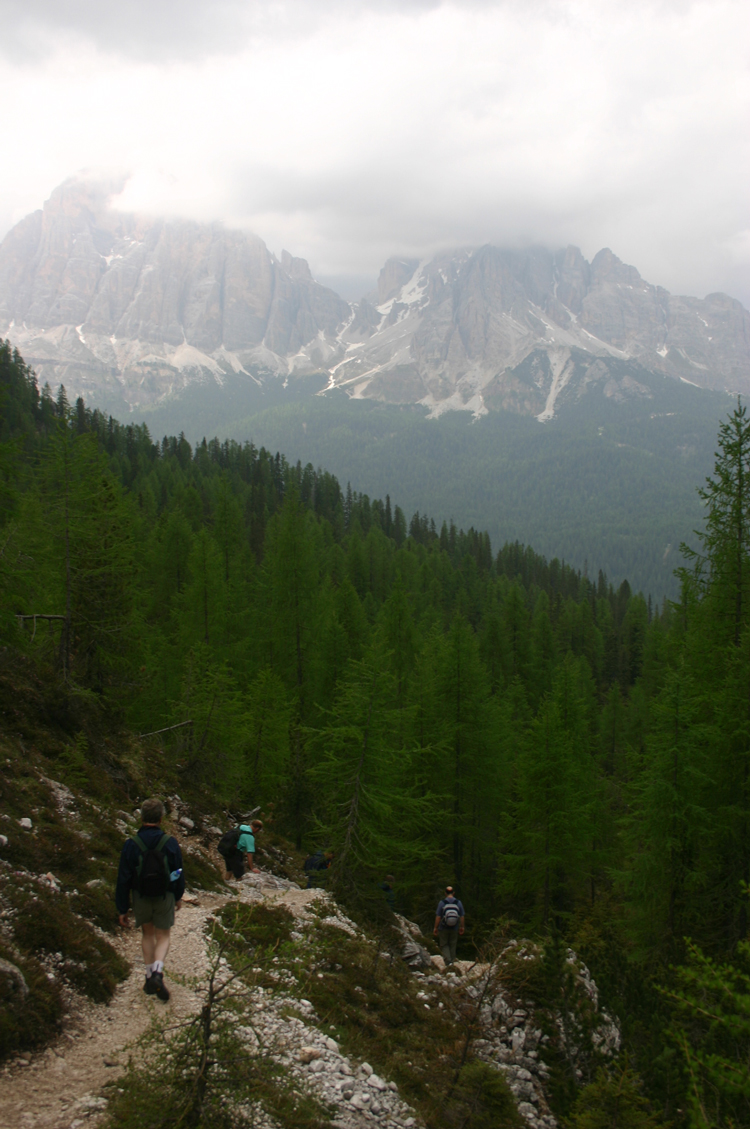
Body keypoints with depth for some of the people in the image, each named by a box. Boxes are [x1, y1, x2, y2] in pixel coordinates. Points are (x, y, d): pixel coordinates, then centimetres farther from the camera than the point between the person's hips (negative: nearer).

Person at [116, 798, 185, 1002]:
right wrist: (178, 897, 15)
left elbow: (123, 880, -11)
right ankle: (157, 973, -11)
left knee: (147, 934, 22)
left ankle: (150, 976, 21)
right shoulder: (170, 843, -12)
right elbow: (178, 874, -3)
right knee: (163, 937, 12)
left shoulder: (131, 844, -13)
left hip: (141, 898, 1)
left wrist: (122, 909, -2)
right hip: (164, 897, -1)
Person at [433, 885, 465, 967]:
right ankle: (451, 962, 21)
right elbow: (462, 917, 0)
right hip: (454, 929, 2)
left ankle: (448, 961, -9)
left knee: (444, 945, 8)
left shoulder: (442, 903, -11)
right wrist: (462, 927, 13)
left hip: (443, 929, -2)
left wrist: (435, 928, -1)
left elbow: (438, 917, -10)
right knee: (453, 945, 15)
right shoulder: (458, 903, -4)